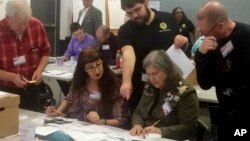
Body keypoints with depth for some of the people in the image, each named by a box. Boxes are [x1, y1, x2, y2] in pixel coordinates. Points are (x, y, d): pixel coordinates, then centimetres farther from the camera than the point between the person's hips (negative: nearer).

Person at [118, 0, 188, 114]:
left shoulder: (167, 19, -1)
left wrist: (183, 43, -14)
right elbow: (128, 54, -28)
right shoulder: (125, 30, -9)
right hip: (140, 89, -2)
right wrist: (126, 81, -44)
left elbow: (180, 49, 9)